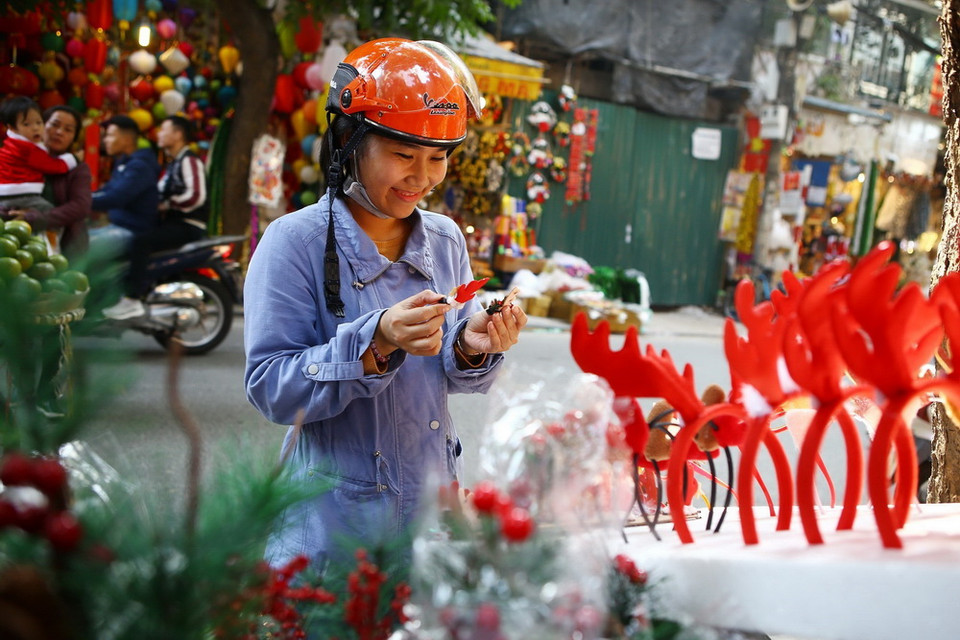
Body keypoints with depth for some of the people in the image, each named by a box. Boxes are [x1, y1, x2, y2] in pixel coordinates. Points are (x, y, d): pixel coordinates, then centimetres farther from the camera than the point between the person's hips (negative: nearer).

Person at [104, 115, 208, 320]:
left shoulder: (189, 160, -10)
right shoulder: (173, 163, 22)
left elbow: (195, 196, -23)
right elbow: (164, 195, 28)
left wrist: (166, 205, -16)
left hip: (188, 226, -11)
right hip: (174, 222, 11)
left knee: (140, 241, -28)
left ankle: (133, 301, -30)